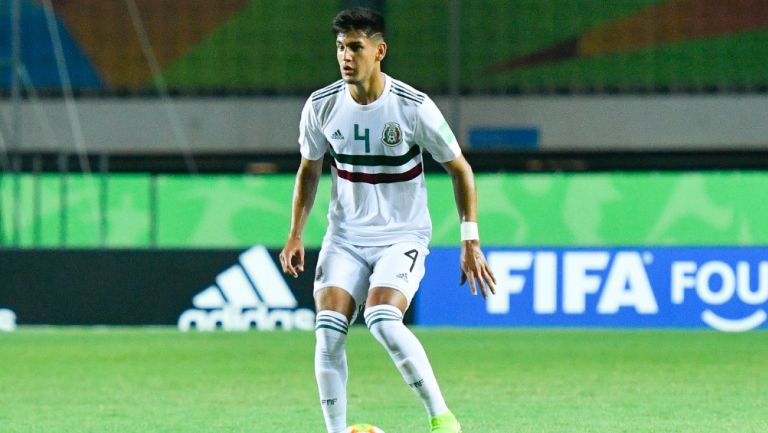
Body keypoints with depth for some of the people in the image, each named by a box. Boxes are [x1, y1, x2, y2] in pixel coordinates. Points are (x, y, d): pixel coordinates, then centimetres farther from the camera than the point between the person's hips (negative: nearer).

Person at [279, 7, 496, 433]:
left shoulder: (414, 107, -13)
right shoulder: (321, 106, -3)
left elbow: (460, 169, -3)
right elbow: (309, 170, 15)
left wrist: (470, 242, -7)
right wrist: (295, 234, 6)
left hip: (402, 236, -4)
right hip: (345, 236, 4)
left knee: (382, 321, -27)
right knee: (328, 329, -16)